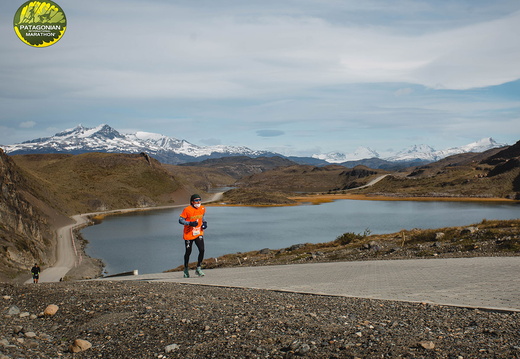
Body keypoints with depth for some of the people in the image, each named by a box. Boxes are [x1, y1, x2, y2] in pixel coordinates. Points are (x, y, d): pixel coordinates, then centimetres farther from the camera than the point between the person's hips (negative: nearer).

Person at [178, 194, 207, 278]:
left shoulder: (202, 209, 3)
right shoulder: (187, 210, -13)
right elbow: (180, 220, -14)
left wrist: (204, 223, 4)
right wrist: (190, 223, -26)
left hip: (199, 233, 3)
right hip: (188, 234, -3)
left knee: (202, 250, -13)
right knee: (188, 252, 7)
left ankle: (198, 268, 2)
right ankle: (186, 269, 27)